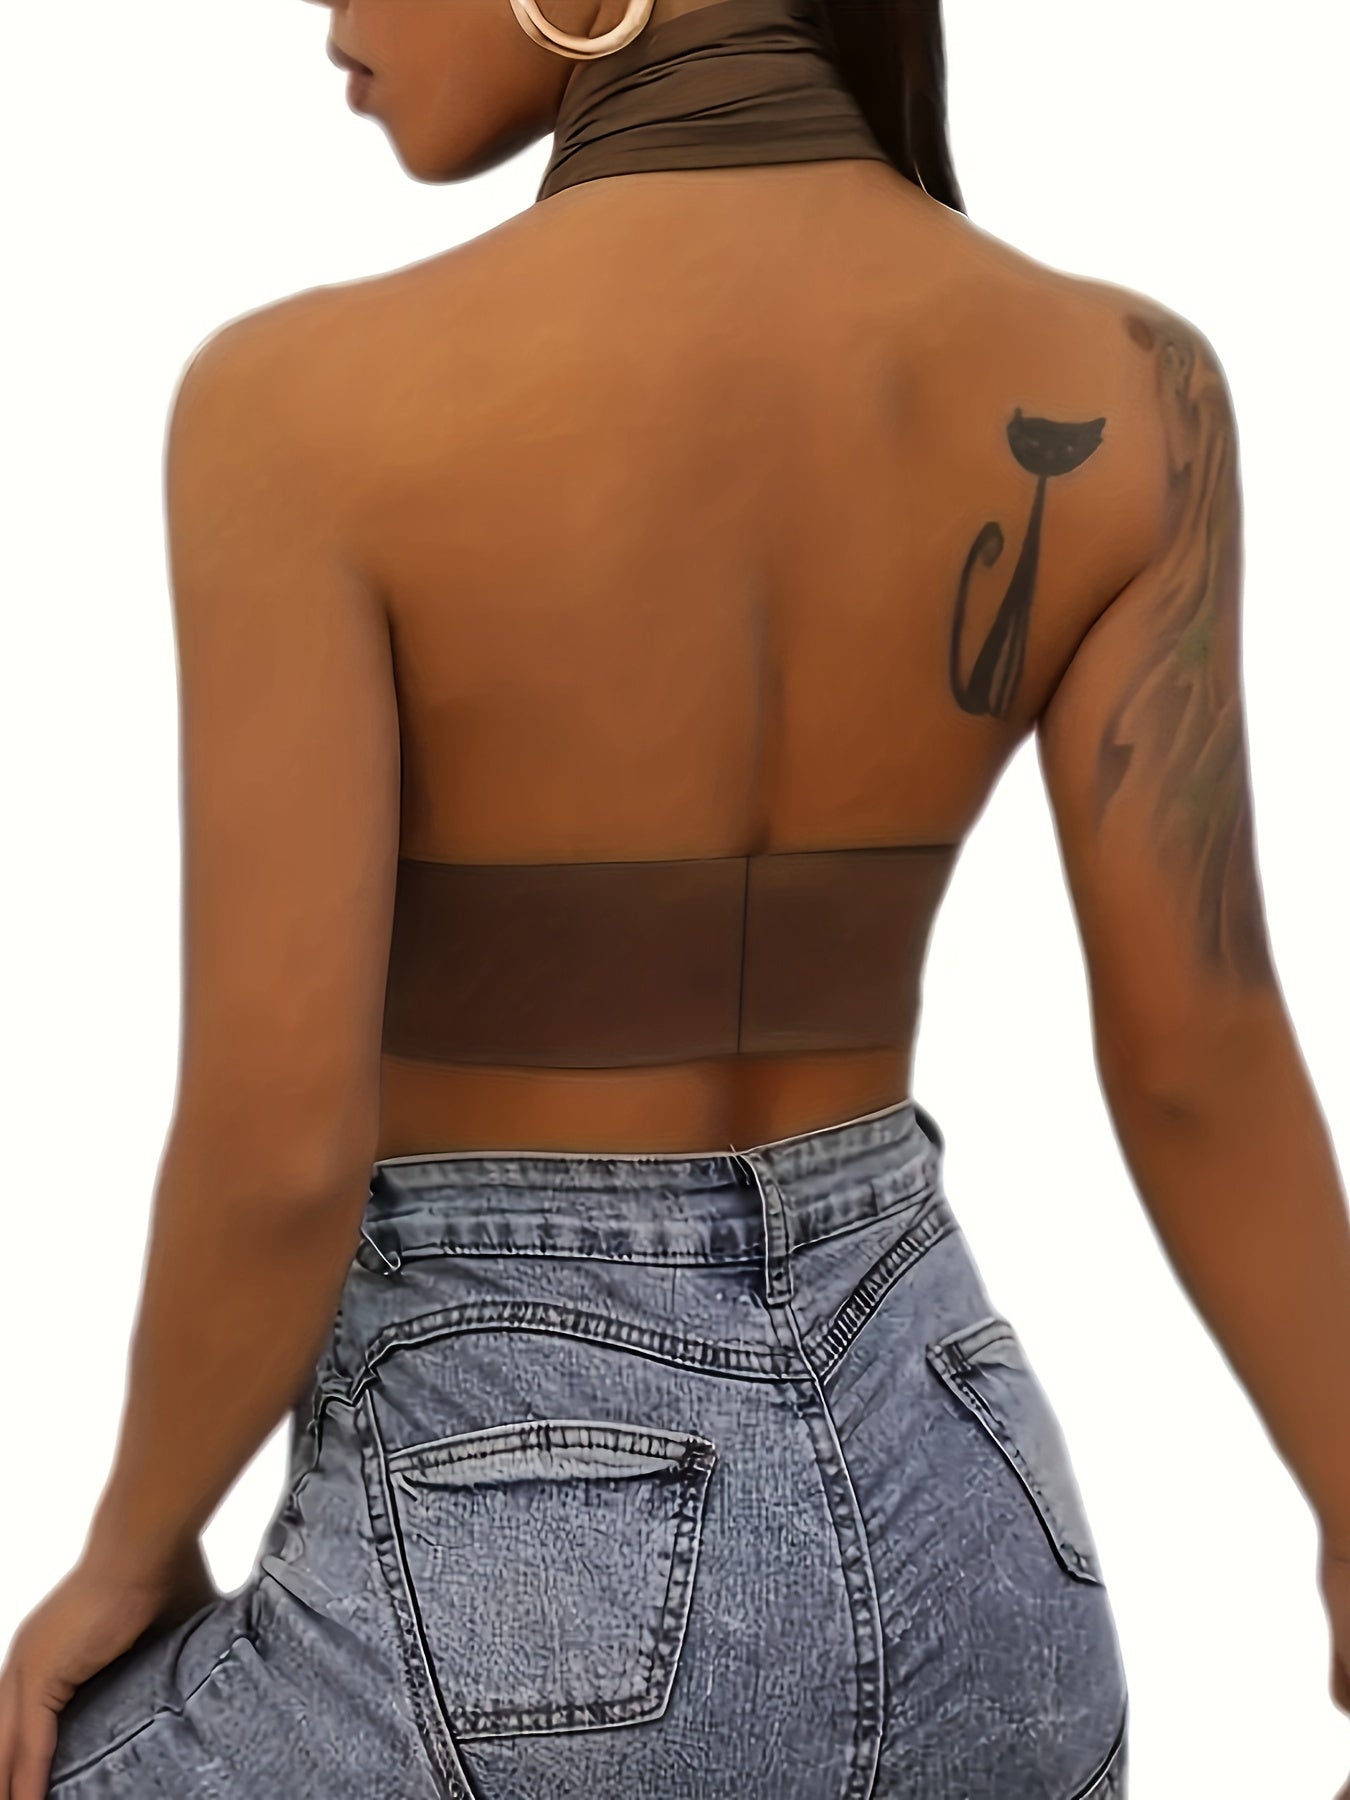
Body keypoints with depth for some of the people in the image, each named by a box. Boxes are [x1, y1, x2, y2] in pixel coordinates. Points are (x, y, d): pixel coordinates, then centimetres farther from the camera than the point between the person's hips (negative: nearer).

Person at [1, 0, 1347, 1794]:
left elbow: (277, 1150, -21)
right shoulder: (1118, 388, -9)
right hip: (942, 1529, 5)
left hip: (527, 1598, -4)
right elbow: (1200, 1058, -7)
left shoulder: (312, 399, -21)